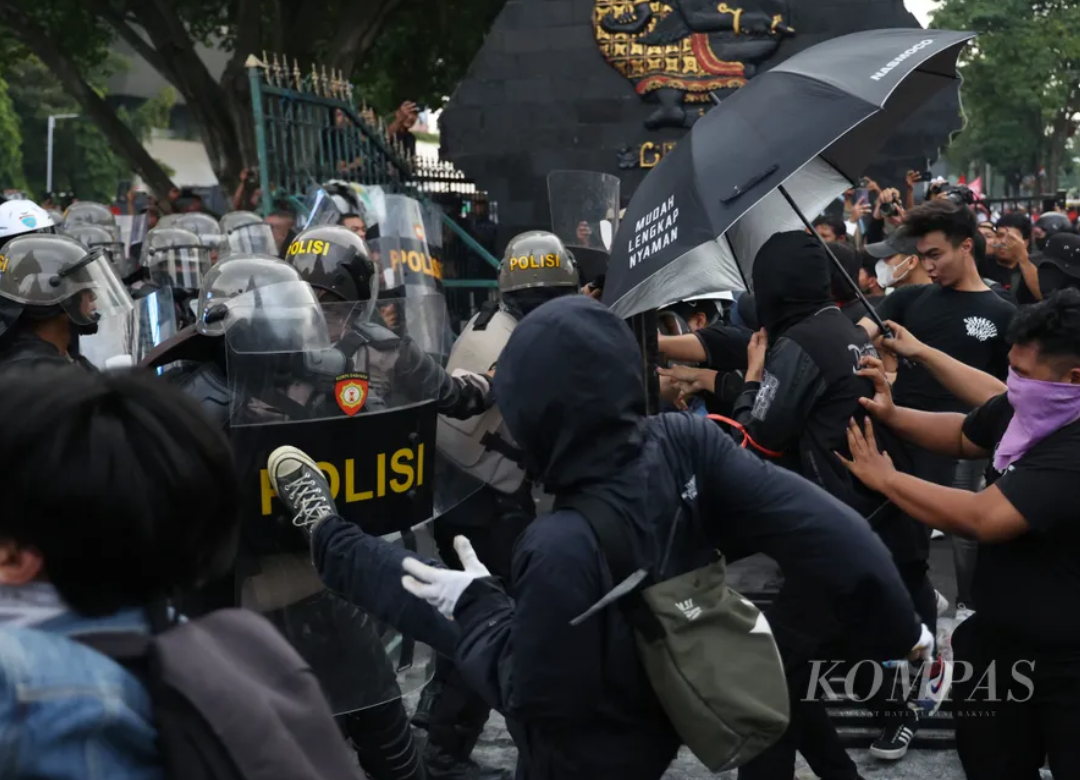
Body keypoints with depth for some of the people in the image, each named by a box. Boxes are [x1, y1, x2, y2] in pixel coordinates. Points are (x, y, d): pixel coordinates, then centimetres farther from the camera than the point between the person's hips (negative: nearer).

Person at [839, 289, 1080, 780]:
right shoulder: (1023, 408, -4)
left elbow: (984, 519, -36)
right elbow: (963, 436, 17)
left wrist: (884, 478, -22)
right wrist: (892, 416, -2)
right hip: (1000, 636, 8)